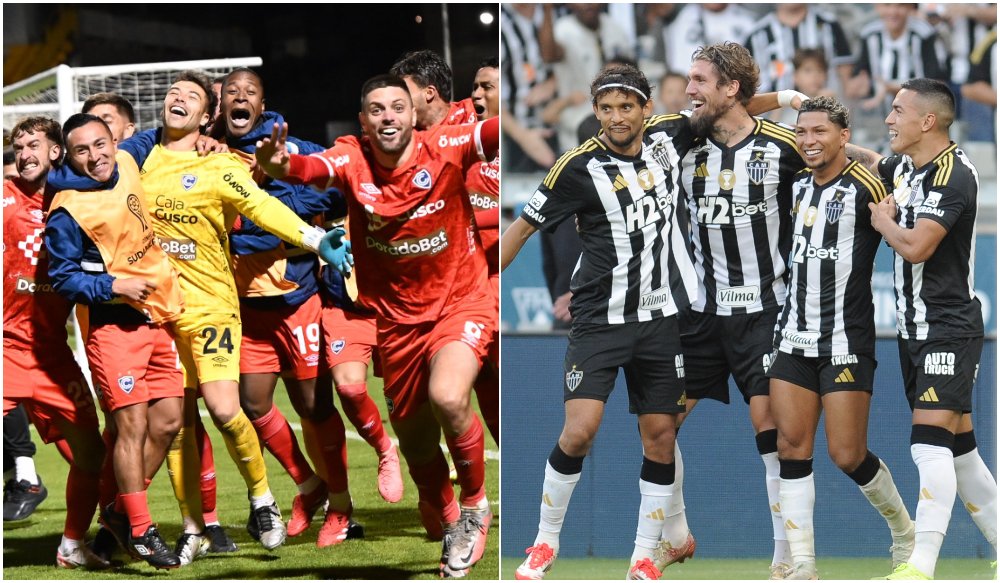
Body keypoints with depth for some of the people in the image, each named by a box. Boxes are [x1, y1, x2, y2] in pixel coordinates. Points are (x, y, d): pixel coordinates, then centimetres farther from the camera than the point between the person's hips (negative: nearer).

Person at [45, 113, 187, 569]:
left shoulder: (126, 167, 6)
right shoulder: (67, 211, -14)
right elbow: (62, 278, -10)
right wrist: (112, 286, -19)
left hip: (156, 317, 7)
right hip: (114, 324, -7)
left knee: (167, 422, 6)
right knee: (133, 425, -10)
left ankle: (122, 510, 21)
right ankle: (139, 532, -3)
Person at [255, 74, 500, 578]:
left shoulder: (445, 150, -16)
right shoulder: (353, 161, -13)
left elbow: (492, 134, -31)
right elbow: (314, 168, -32)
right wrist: (280, 165, -54)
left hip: (461, 303, -3)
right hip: (396, 318, 3)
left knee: (447, 398, -29)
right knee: (415, 439, 13)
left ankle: (475, 504, -1)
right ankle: (449, 527, 42)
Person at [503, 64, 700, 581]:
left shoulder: (667, 138, -1)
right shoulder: (580, 167, -12)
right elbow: (523, 227, -3)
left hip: (662, 317, 4)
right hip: (601, 319, -3)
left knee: (660, 435, 3)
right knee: (579, 430, -13)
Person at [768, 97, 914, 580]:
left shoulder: (863, 185, -11)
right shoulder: (798, 186, 10)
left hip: (846, 341, -6)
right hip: (794, 338, 6)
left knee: (847, 455, -5)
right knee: (792, 445, -3)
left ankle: (903, 528, 21)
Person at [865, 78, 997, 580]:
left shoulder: (953, 174, -17)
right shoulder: (904, 167, 9)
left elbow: (915, 247, -25)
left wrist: (883, 220, -6)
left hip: (949, 327, -9)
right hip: (915, 329, 9)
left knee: (931, 440, -17)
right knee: (957, 448, 12)